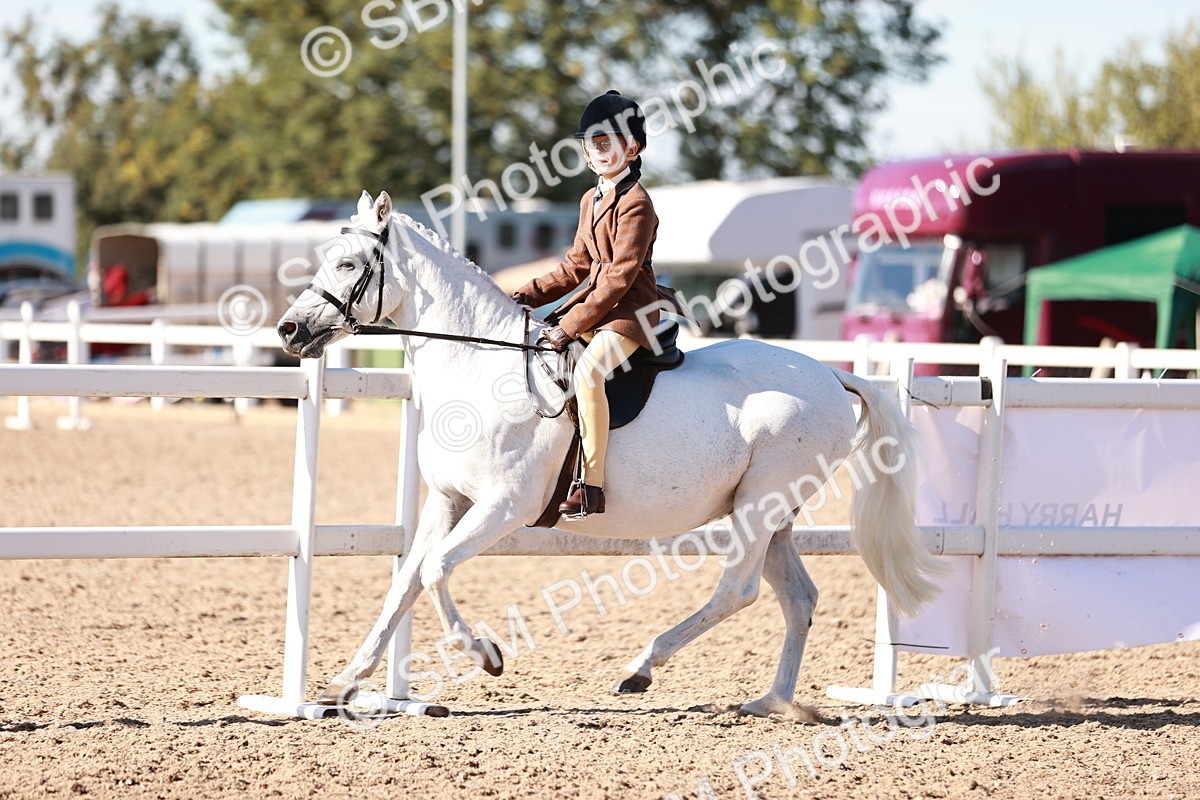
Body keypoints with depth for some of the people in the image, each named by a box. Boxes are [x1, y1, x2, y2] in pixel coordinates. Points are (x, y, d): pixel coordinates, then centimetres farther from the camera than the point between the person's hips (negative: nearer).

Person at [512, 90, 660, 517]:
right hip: (594, 301, 10)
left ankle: (593, 485, -35)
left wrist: (572, 325, -22)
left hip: (630, 311, -10)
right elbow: (577, 265, 21)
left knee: (588, 370, -34)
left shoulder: (635, 205, -14)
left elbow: (619, 277, -20)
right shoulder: (591, 200, 15)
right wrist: (529, 295, 8)